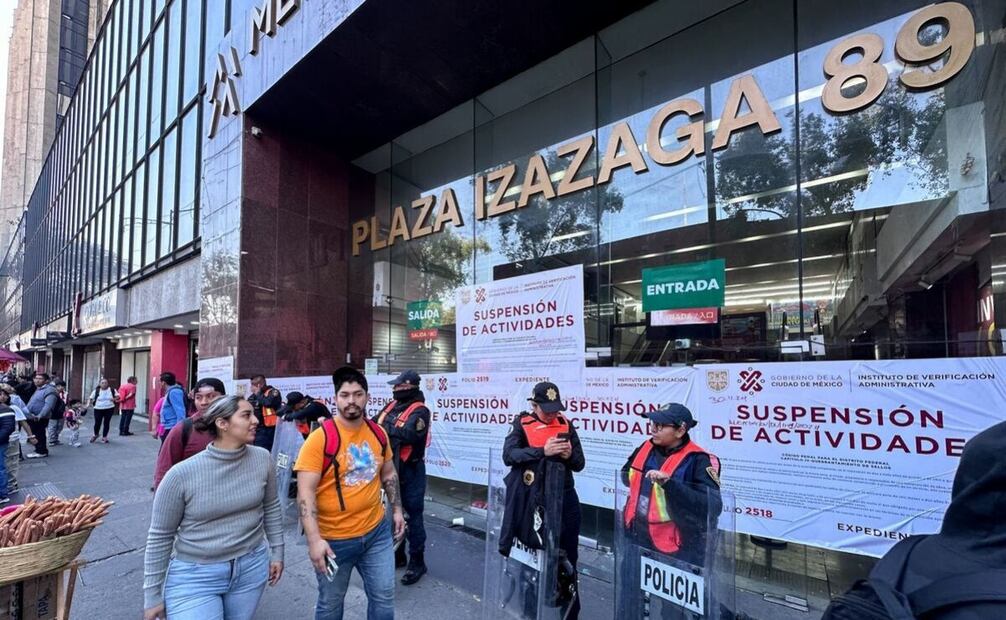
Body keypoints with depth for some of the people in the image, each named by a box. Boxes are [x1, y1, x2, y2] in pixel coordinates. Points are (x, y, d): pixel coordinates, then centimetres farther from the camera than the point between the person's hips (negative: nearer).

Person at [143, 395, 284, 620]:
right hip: (195, 576, -3)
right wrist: (153, 596, -2)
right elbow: (159, 537, -7)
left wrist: (277, 553, 11)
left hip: (251, 568, 3)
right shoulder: (181, 474, -17)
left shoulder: (262, 459, -8)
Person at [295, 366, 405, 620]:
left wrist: (397, 509, 12)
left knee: (384, 597, 15)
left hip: (377, 531, 4)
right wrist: (314, 539, -25)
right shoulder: (320, 438, -18)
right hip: (334, 539, -4)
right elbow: (305, 492, -19)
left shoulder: (378, 433, -1)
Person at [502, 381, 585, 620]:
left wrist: (569, 455, -16)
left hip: (564, 499, 2)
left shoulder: (566, 425, 3)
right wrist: (542, 451, -29)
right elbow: (509, 455, -19)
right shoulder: (522, 424, -3)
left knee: (567, 559, 12)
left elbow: (580, 464, 6)